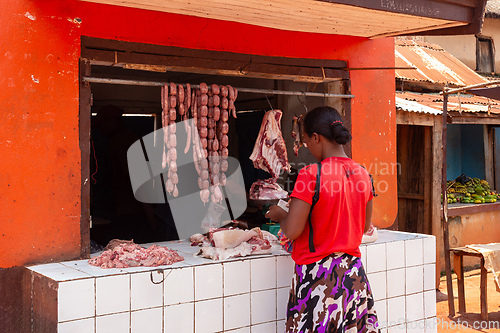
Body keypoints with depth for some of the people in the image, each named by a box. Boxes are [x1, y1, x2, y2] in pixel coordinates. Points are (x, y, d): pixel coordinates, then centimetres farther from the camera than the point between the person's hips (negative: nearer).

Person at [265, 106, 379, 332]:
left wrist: (278, 215, 4)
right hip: (353, 271, 6)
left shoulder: (311, 175, -16)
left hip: (318, 275, -6)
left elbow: (292, 231, -16)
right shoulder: (362, 174, 3)